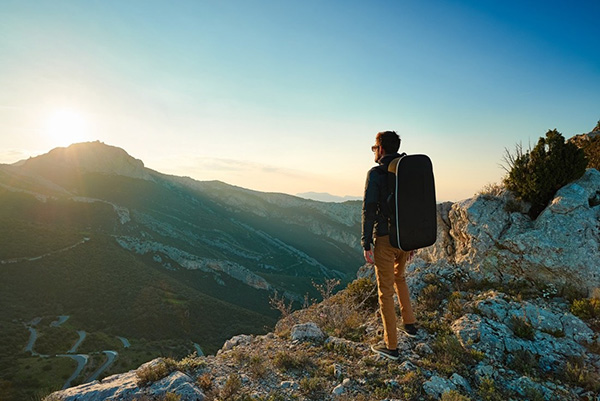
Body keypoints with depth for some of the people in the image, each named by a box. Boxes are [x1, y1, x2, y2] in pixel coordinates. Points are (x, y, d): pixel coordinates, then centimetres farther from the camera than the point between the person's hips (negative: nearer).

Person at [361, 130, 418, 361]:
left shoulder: (376, 174, -12)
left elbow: (369, 209, -17)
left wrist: (366, 244, -12)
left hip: (385, 238, -7)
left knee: (386, 291, 4)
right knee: (399, 277, 30)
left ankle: (391, 346, 15)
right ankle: (409, 324, 36)